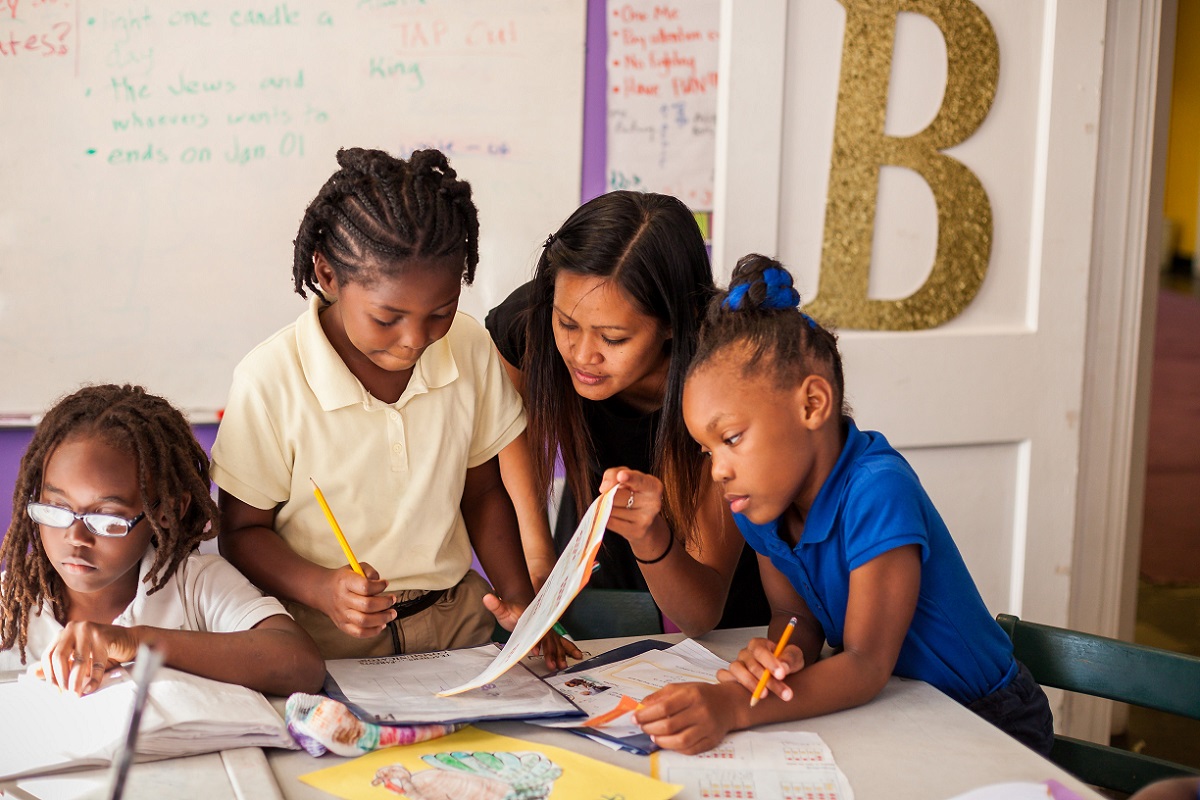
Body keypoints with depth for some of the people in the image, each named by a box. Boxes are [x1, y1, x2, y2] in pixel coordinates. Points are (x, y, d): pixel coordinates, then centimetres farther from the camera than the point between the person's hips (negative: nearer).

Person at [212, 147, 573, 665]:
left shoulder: (472, 352, 0)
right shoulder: (270, 381, -12)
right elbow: (242, 530, -3)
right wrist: (323, 590, -21)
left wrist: (518, 598, 1)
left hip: (455, 621, 1)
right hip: (327, 642, -1)